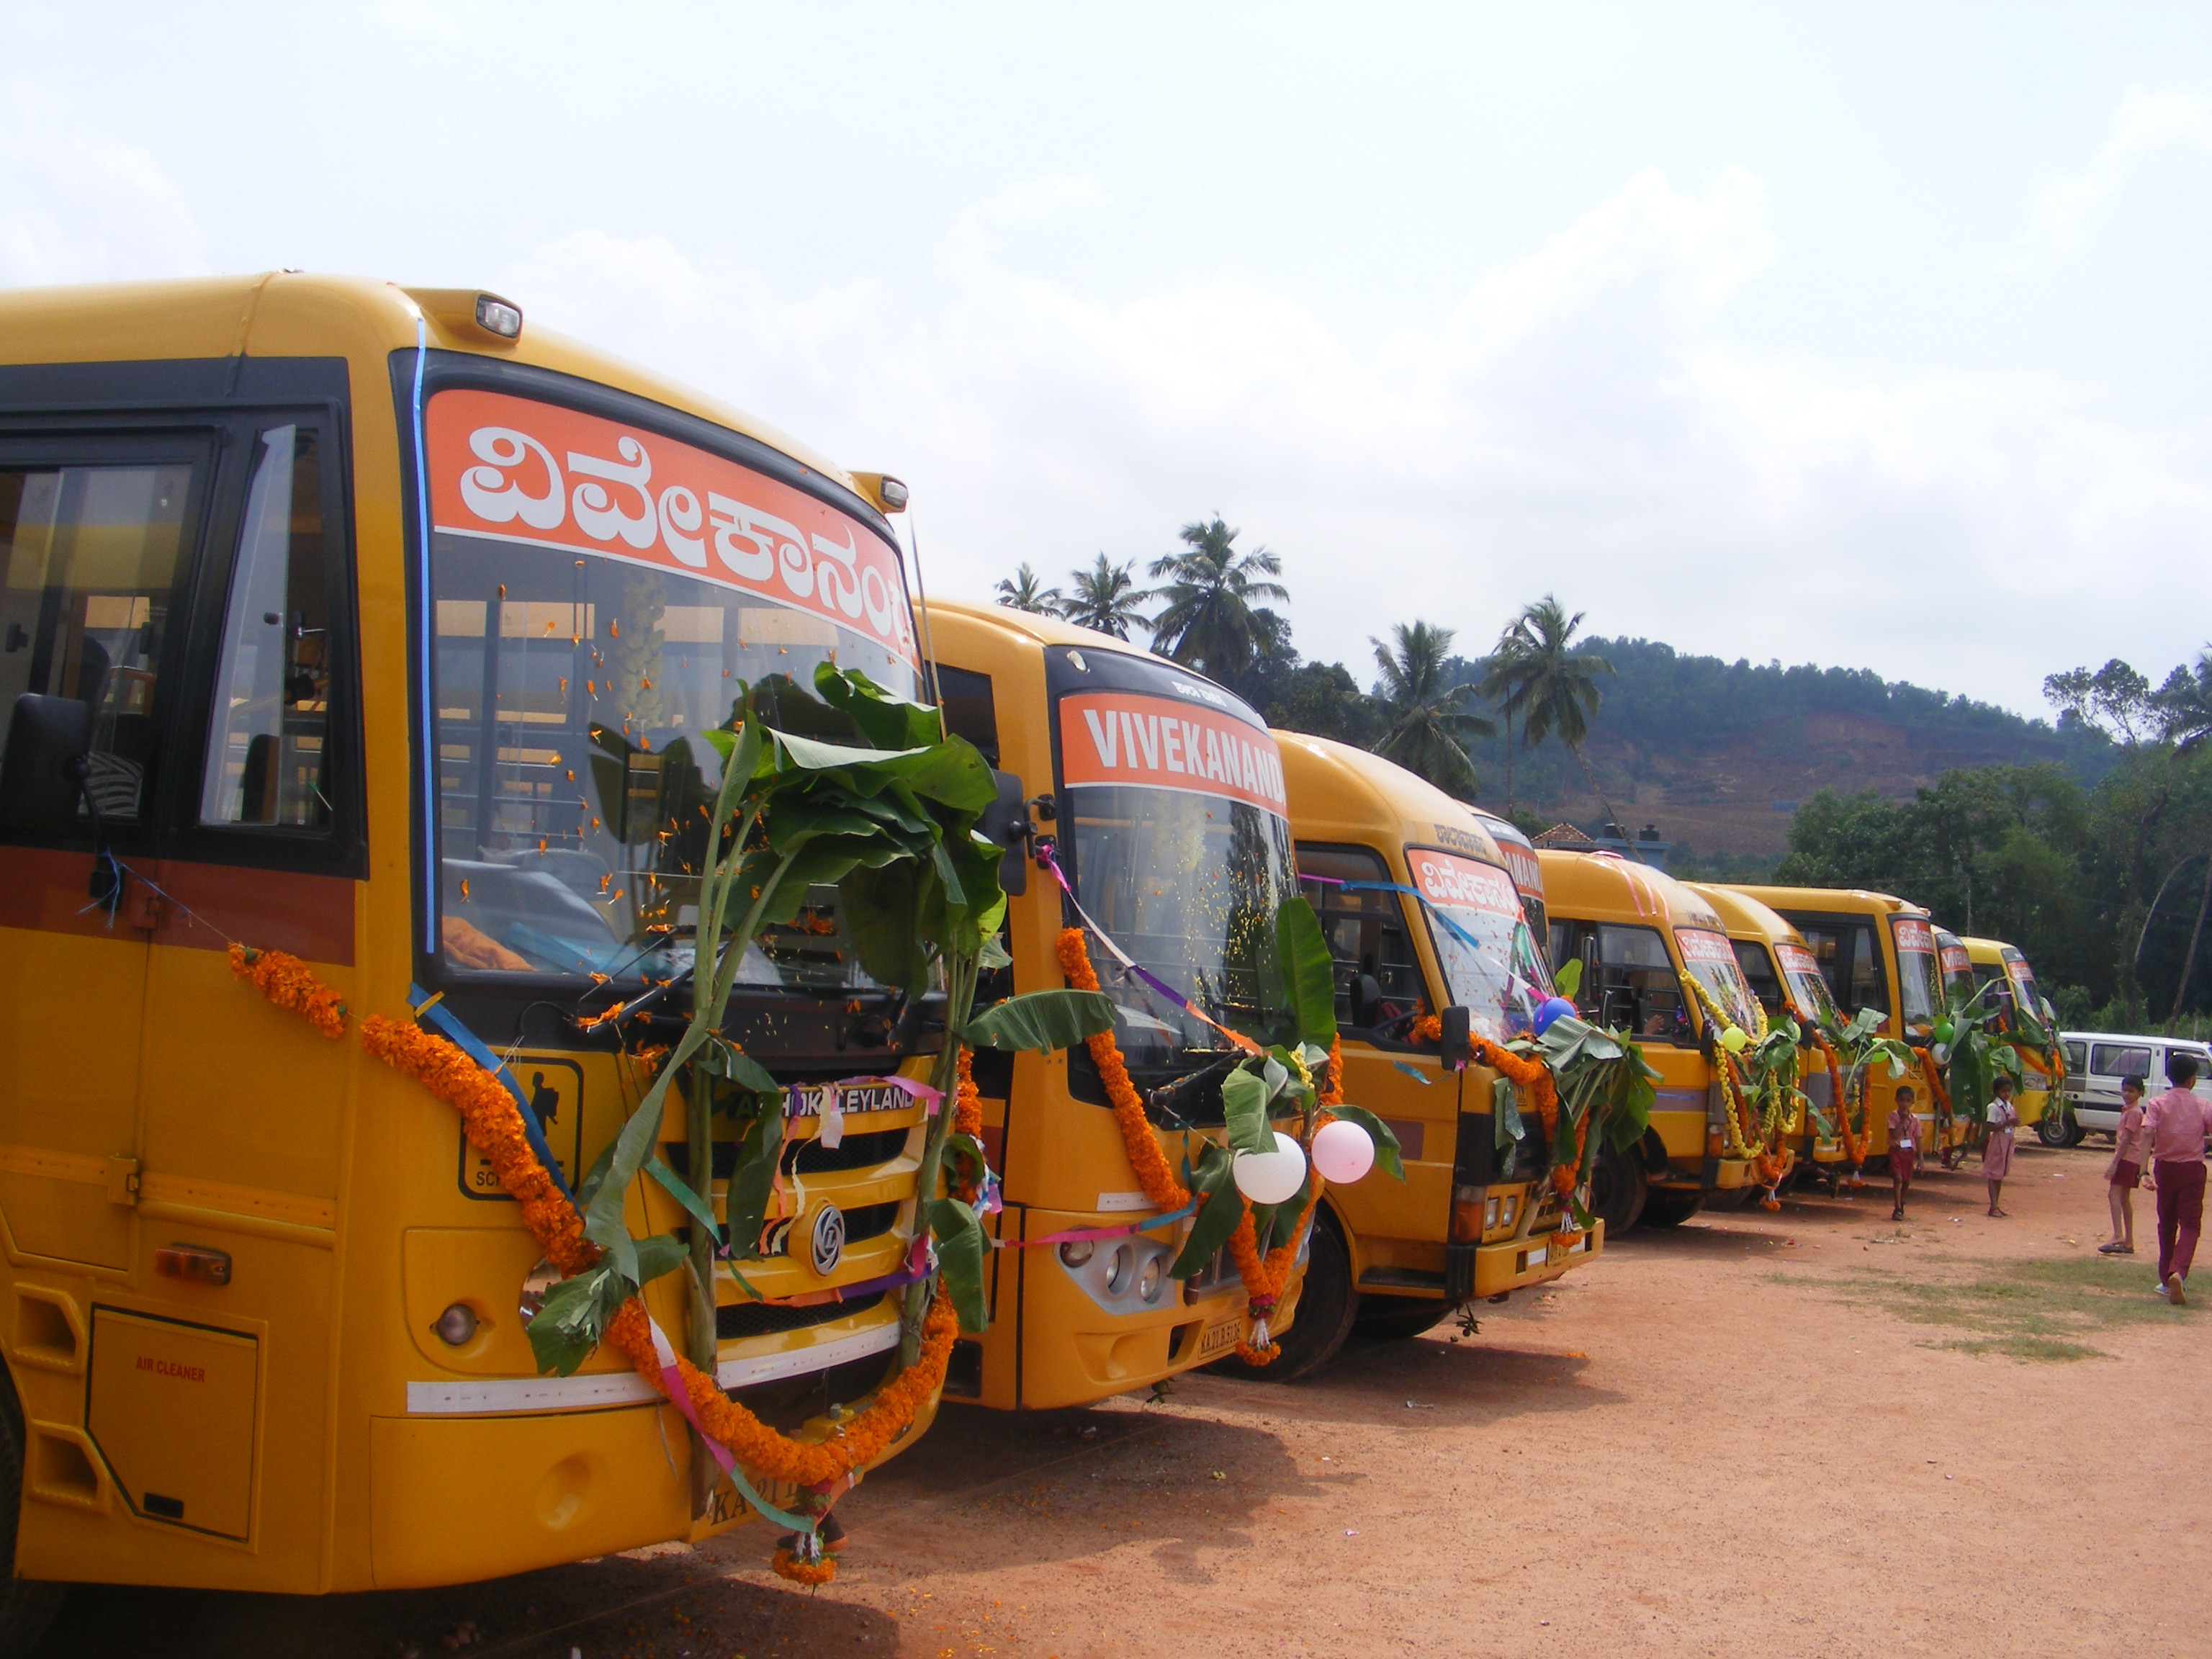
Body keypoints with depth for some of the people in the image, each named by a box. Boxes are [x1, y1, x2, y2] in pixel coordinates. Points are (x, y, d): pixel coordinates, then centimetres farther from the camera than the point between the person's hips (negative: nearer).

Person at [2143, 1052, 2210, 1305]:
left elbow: (2148, 1136, -16)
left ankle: (2166, 1280, 22)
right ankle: (2178, 1273, -24)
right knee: (2190, 1225, 0)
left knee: (2166, 1225, 15)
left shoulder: (2157, 1104, -4)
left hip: (2165, 1168, 1)